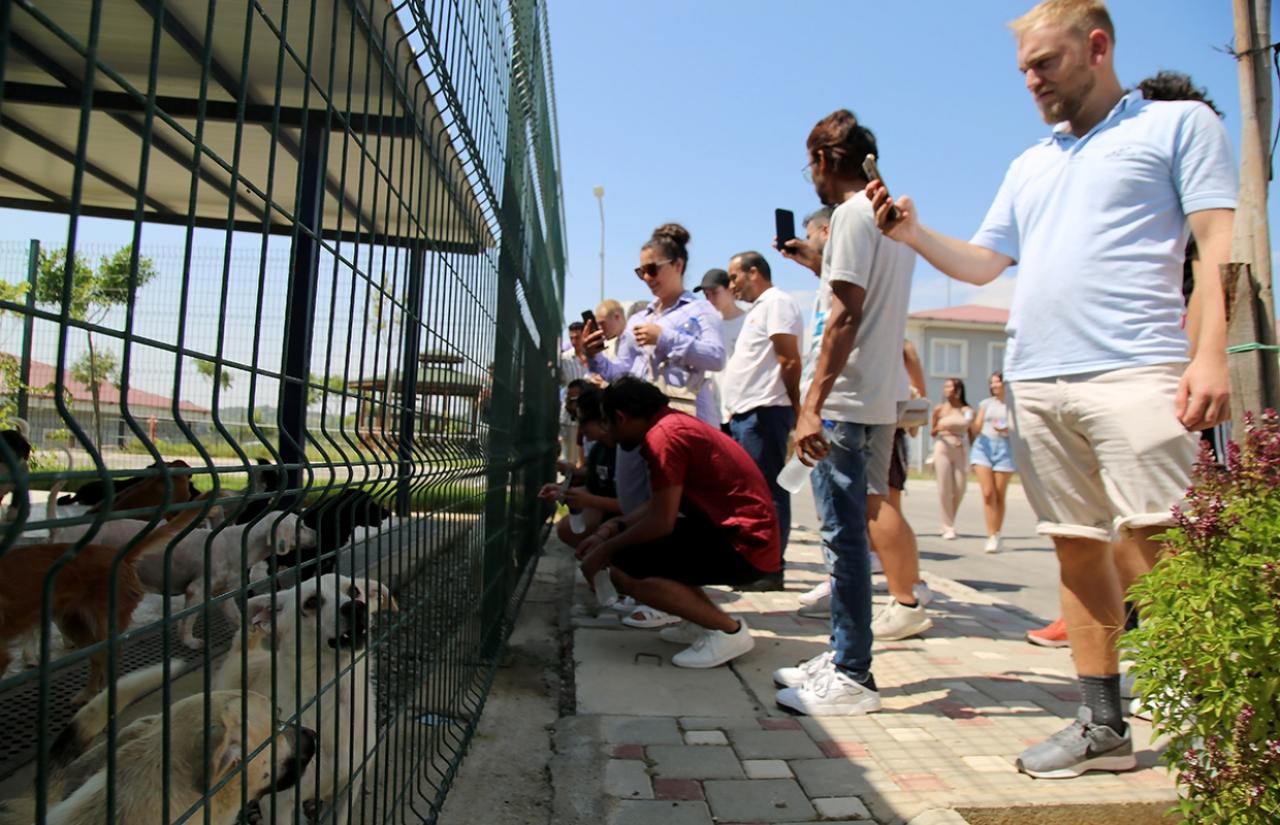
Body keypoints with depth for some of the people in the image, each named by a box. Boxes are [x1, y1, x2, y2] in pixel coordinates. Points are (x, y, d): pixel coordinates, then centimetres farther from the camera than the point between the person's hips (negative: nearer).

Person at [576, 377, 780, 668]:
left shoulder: (662, 434, -16)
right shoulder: (675, 422, 13)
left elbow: (662, 521, -19)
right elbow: (661, 505, 16)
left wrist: (605, 550, -6)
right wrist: (610, 529, 8)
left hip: (745, 546, -10)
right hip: (748, 536, 10)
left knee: (624, 570, -16)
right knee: (632, 539, 18)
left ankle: (728, 631, -6)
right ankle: (707, 620, 14)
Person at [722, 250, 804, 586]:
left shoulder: (777, 302, -6)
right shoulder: (757, 308, 24)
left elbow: (790, 360, -15)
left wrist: (792, 405, -11)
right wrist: (736, 408, 15)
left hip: (764, 411, -10)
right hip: (745, 413, 10)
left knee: (766, 493, -6)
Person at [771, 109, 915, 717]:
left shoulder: (853, 213, -8)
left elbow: (845, 315, -18)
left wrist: (812, 405, -21)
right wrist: (815, 261, 28)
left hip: (846, 403, -10)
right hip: (873, 401, 10)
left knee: (845, 535, -5)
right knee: (845, 532, 14)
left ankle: (853, 678, 5)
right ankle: (842, 657, 25)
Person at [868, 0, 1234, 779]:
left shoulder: (1179, 124, 8)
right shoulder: (1029, 166, 23)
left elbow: (1218, 246, -1)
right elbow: (983, 263, 21)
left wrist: (1211, 353, -14)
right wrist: (914, 232, 5)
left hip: (1133, 371, -5)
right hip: (1035, 383, 5)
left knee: (1167, 541, -8)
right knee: (1077, 546, 6)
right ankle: (1104, 725, 16)